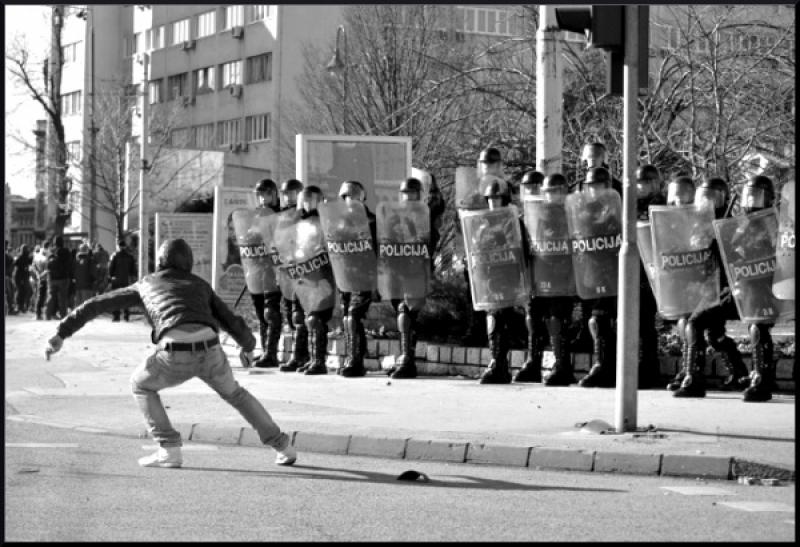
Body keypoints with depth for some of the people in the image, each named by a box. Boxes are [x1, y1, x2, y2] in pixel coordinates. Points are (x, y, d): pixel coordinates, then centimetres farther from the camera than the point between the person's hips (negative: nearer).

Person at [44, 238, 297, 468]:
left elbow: (95, 305, 30)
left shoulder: (145, 284, 30)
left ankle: (169, 450, 14)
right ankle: (283, 447, 31)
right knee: (233, 392, 32)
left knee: (141, 384, 26)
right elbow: (233, 323, 29)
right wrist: (248, 345, 51)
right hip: (210, 351, 3)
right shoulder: (200, 285, 31)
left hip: (177, 356, -3)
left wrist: (61, 334, 34)